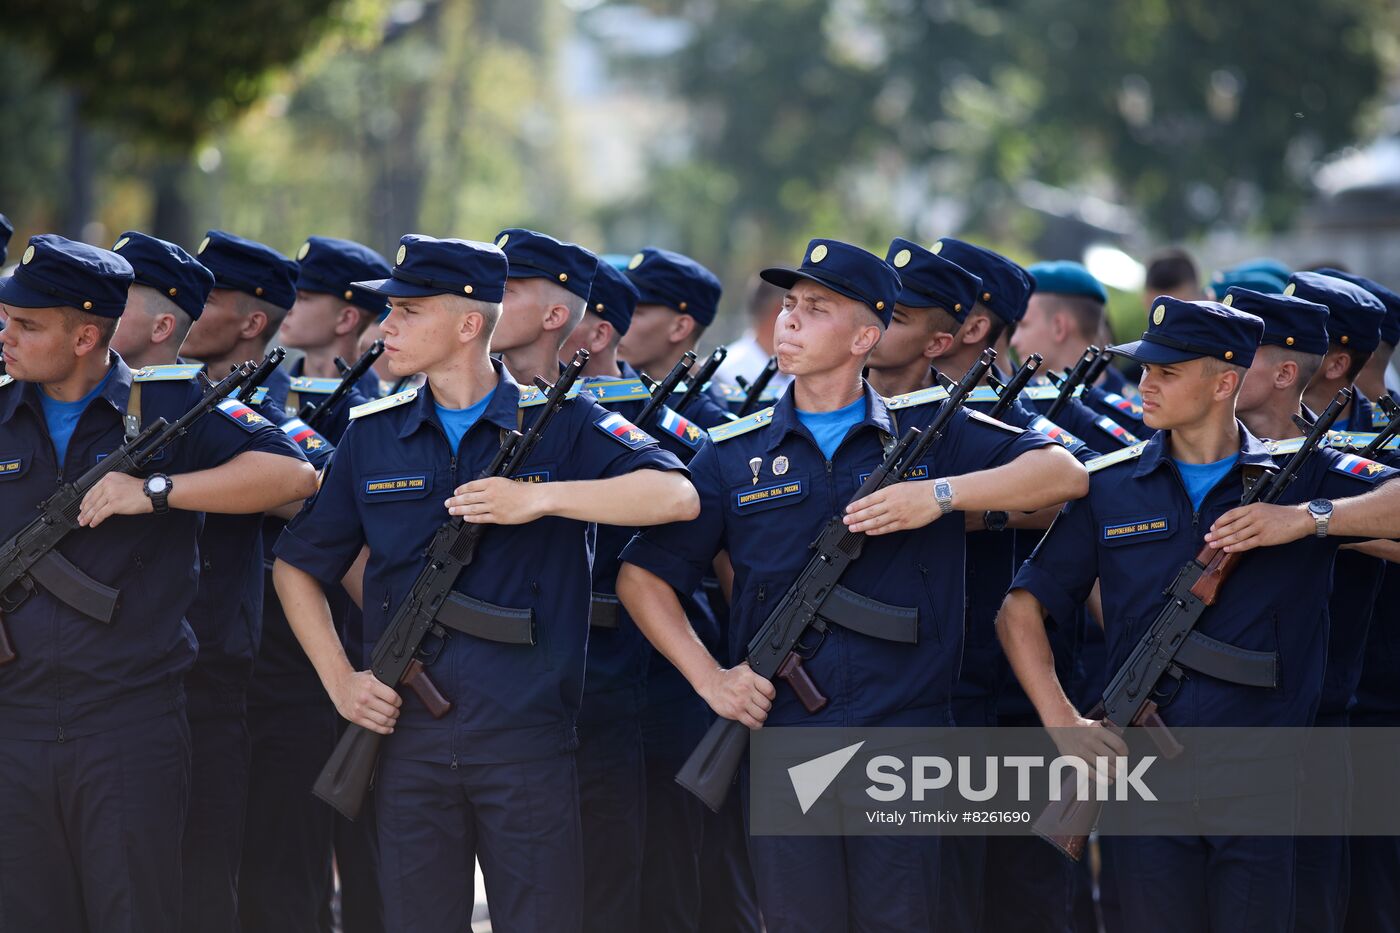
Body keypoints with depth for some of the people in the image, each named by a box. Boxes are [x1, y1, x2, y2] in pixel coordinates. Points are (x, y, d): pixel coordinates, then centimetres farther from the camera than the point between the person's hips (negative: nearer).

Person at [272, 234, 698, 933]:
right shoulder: (371, 436, 11)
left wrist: (537, 498, -20)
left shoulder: (560, 424, 1)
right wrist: (340, 682, 5)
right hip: (407, 737, 3)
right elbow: (298, 564, 17)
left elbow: (676, 495, -14)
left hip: (527, 738, -3)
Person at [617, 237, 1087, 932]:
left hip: (903, 735, -1)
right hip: (779, 736, 1)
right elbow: (643, 574, 12)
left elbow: (1065, 473, -1)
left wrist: (942, 494, -13)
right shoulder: (734, 455, 11)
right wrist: (707, 676, -1)